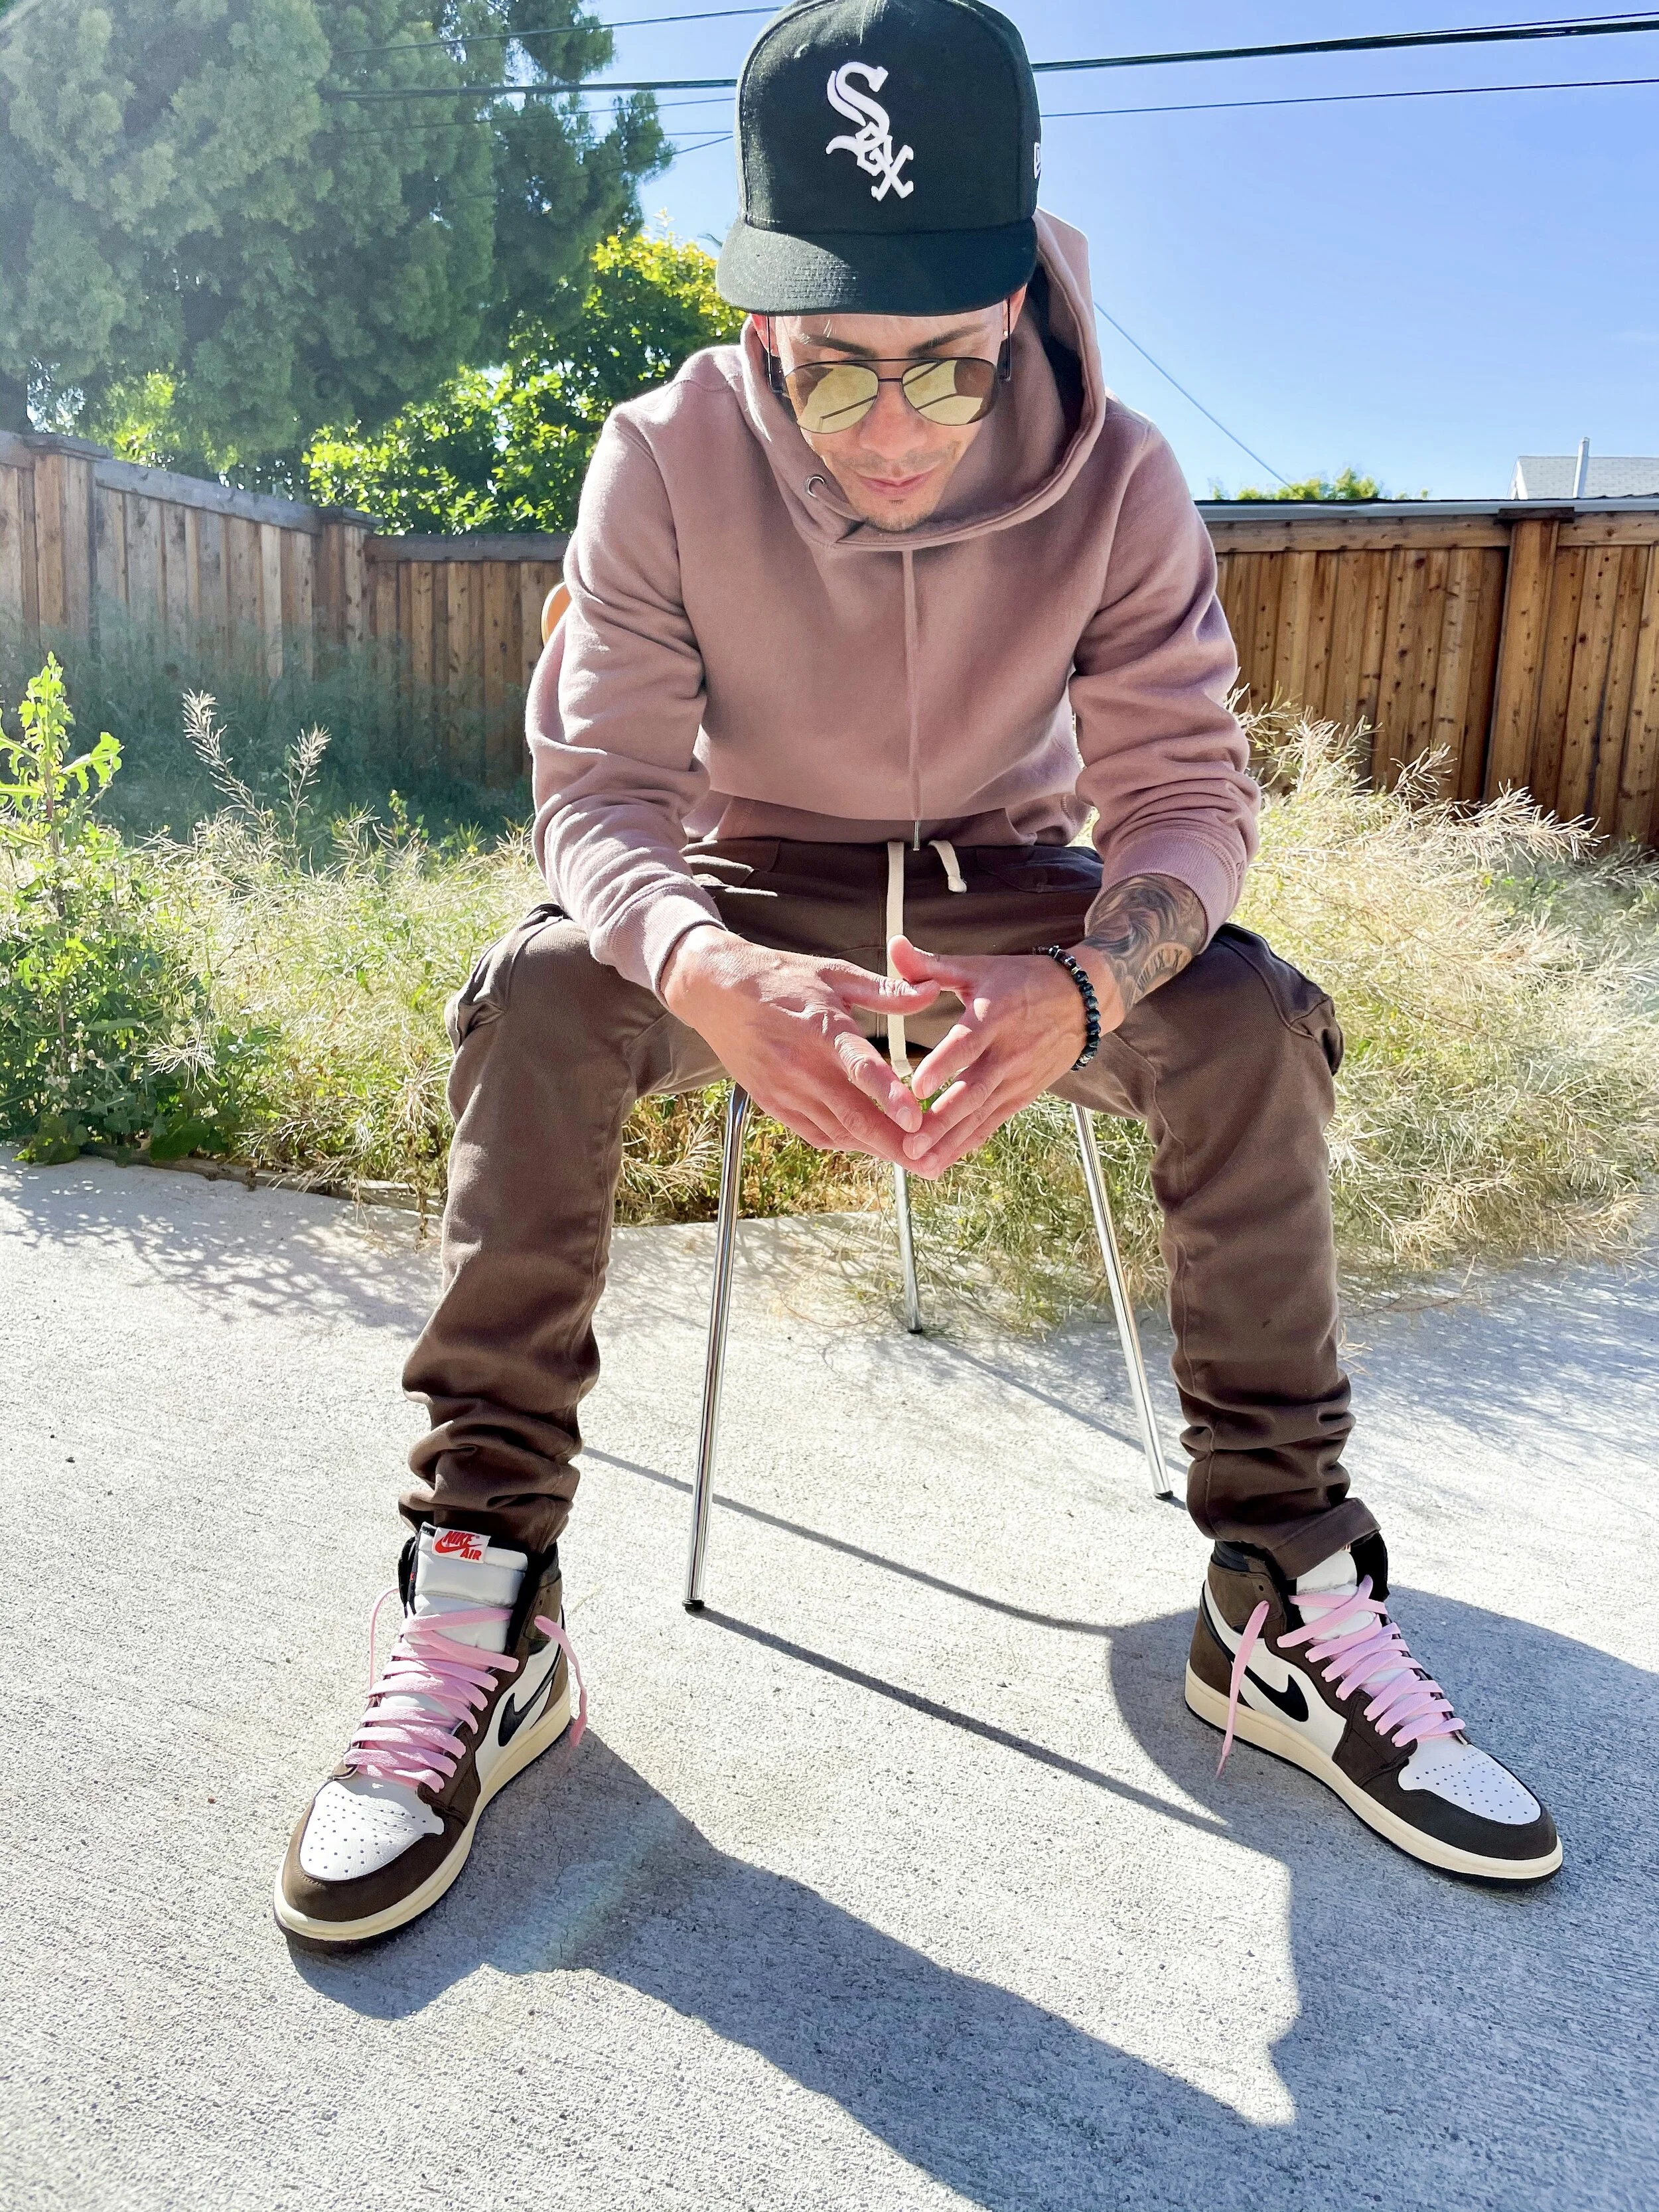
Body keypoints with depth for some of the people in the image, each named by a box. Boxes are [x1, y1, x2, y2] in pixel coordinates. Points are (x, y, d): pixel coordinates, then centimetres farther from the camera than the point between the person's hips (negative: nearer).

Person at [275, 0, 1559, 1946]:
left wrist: (1084, 986, -42)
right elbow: (603, 792, -22)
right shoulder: (666, 462, -18)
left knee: (1253, 1020, -26)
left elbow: (1185, 789, -18)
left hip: (1013, 889, 1)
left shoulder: (1115, 481, -16)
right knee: (535, 999, -30)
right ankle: (481, 1608, -22)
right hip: (756, 889, 0)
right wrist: (711, 975, -46)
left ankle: (1288, 1599, -14)